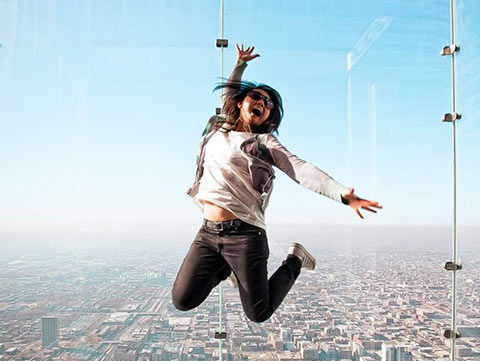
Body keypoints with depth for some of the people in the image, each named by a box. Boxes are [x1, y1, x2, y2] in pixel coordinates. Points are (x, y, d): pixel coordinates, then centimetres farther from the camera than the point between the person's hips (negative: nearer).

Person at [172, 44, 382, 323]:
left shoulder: (265, 142, 0)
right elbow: (228, 92, 34)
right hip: (208, 232, 5)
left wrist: (344, 194, -24)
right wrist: (240, 65, 38)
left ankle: (295, 259, 24)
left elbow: (302, 170, -13)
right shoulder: (217, 129, 13)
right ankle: (226, 268, 24)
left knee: (259, 314, 1)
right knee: (183, 300, -2)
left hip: (244, 234, -4)